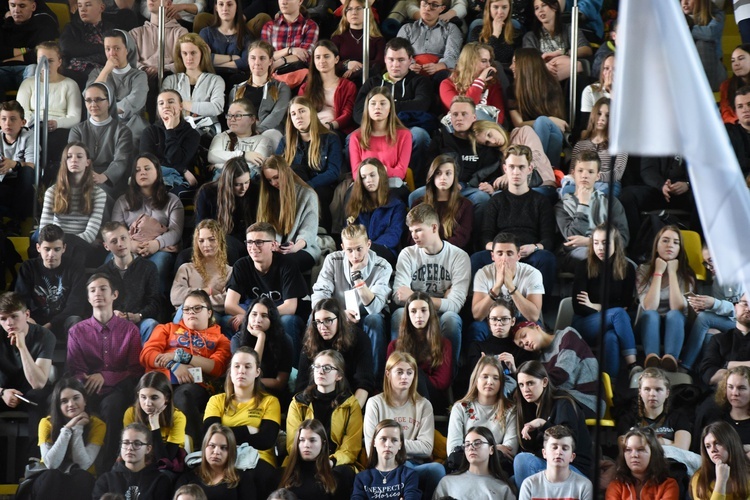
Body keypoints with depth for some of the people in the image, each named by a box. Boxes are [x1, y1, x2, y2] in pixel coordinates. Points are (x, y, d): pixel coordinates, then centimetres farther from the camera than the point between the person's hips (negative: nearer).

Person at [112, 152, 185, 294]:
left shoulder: (172, 201, 21)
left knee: (160, 261, -39)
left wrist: (156, 244, -19)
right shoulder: (123, 201, 25)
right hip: (130, 251, 1)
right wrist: (130, 244, -14)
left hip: (160, 250, -1)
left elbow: (176, 231, 4)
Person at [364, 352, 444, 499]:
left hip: (417, 465, 3)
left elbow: (427, 447, 2)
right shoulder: (375, 403, 8)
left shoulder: (423, 405, 14)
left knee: (437, 469, -34)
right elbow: (372, 449, -1)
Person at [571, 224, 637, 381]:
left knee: (611, 338, -38)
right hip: (584, 324, -1)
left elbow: (626, 305, 1)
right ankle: (632, 366, -42)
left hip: (612, 325, 1)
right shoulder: (584, 267, -3)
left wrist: (596, 306, -6)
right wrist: (608, 309, -15)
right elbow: (579, 307, -8)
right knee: (618, 313, -33)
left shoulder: (627, 268, 4)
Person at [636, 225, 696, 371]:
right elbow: (649, 307, -15)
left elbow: (677, 308, -16)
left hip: (675, 327, 0)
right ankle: (651, 358, -62)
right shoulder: (644, 270, 0)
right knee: (650, 315, -33)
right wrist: (658, 272, -13)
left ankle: (670, 358, -62)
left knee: (673, 315, -33)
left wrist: (672, 273, -12)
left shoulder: (686, 274, 1)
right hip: (649, 327, 0)